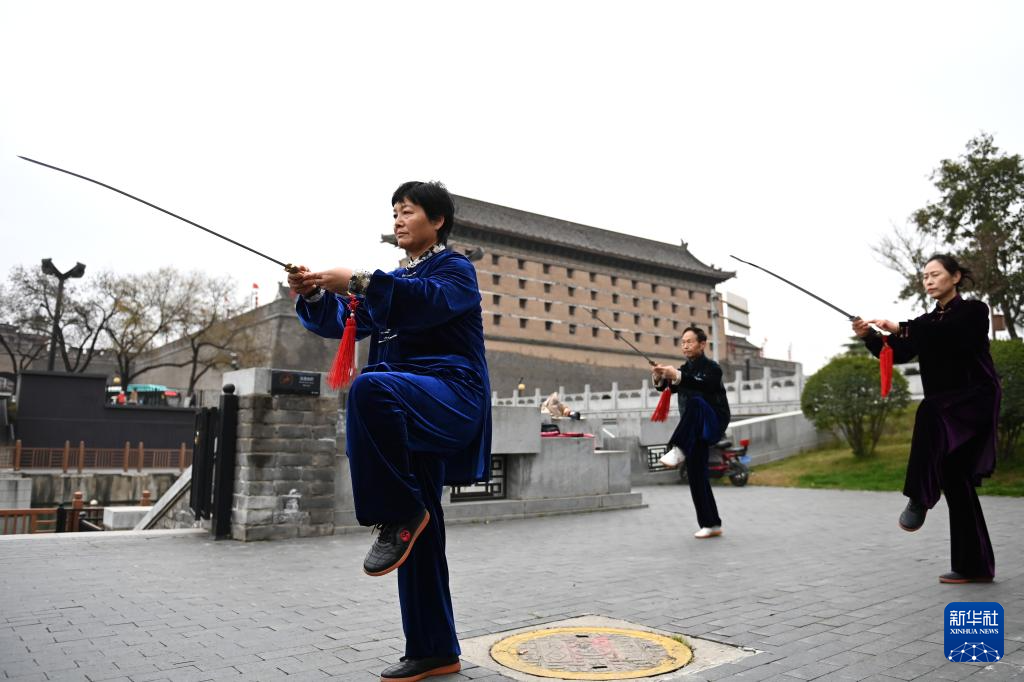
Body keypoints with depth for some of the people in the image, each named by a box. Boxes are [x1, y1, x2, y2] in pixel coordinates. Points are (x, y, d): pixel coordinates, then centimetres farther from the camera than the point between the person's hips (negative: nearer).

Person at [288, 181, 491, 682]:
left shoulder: (455, 268, 4)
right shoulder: (396, 280, 23)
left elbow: (431, 301, -20)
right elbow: (345, 321, 12)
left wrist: (359, 283, -27)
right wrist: (313, 295, -7)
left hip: (451, 398, -7)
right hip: (410, 413, 7)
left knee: (369, 387, -36)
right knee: (420, 536, 6)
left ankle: (400, 514, -22)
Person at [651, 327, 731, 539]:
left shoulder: (712, 367, -5)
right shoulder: (683, 370, 14)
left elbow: (705, 386, -27)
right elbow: (666, 388, -1)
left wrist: (678, 377, -40)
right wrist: (659, 378, -24)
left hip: (713, 424, -6)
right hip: (695, 432, 6)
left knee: (696, 402, -36)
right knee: (696, 474, 2)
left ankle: (677, 449, -42)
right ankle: (711, 525, 12)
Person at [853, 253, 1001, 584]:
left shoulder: (974, 311, 0)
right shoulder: (927, 322, 16)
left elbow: (948, 333, -24)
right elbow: (898, 353, 2)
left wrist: (901, 328, -31)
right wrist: (869, 336, -16)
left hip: (976, 399, -7)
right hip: (947, 410, 7)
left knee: (929, 411, -38)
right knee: (956, 484, 5)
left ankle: (919, 499, -33)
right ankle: (975, 565, 13)